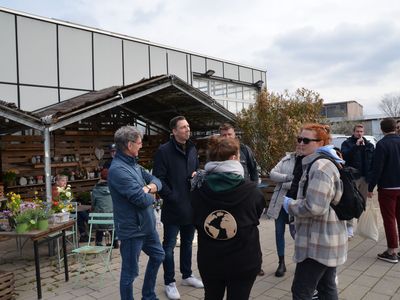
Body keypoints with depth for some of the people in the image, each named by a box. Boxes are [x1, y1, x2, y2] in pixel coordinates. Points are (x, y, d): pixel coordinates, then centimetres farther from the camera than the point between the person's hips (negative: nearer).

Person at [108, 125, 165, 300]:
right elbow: (142, 199, -28)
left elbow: (156, 180, 8)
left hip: (146, 224, 10)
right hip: (132, 228, -10)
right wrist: (150, 195, -5)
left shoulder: (133, 163, 6)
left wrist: (148, 188, -14)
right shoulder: (118, 169, -25)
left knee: (157, 255, 25)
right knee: (130, 272, 6)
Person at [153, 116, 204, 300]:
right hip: (173, 207, -6)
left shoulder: (193, 149, 9)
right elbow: (158, 179, -15)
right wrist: (172, 198, -17)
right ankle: (170, 283, 20)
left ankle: (187, 275, 36)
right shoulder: (164, 150, -12)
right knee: (169, 245, 6)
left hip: (190, 205, 7)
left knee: (187, 242, 19)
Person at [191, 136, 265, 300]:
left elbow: (194, 220, 4)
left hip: (208, 259, 3)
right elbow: (257, 215, 2)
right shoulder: (251, 190, -16)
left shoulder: (199, 188, -10)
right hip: (243, 261, -2)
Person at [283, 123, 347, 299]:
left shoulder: (320, 167, -20)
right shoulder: (324, 163, 14)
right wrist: (295, 202, 12)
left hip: (319, 242, -11)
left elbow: (314, 207, -28)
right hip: (327, 239, 11)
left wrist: (289, 205, -13)